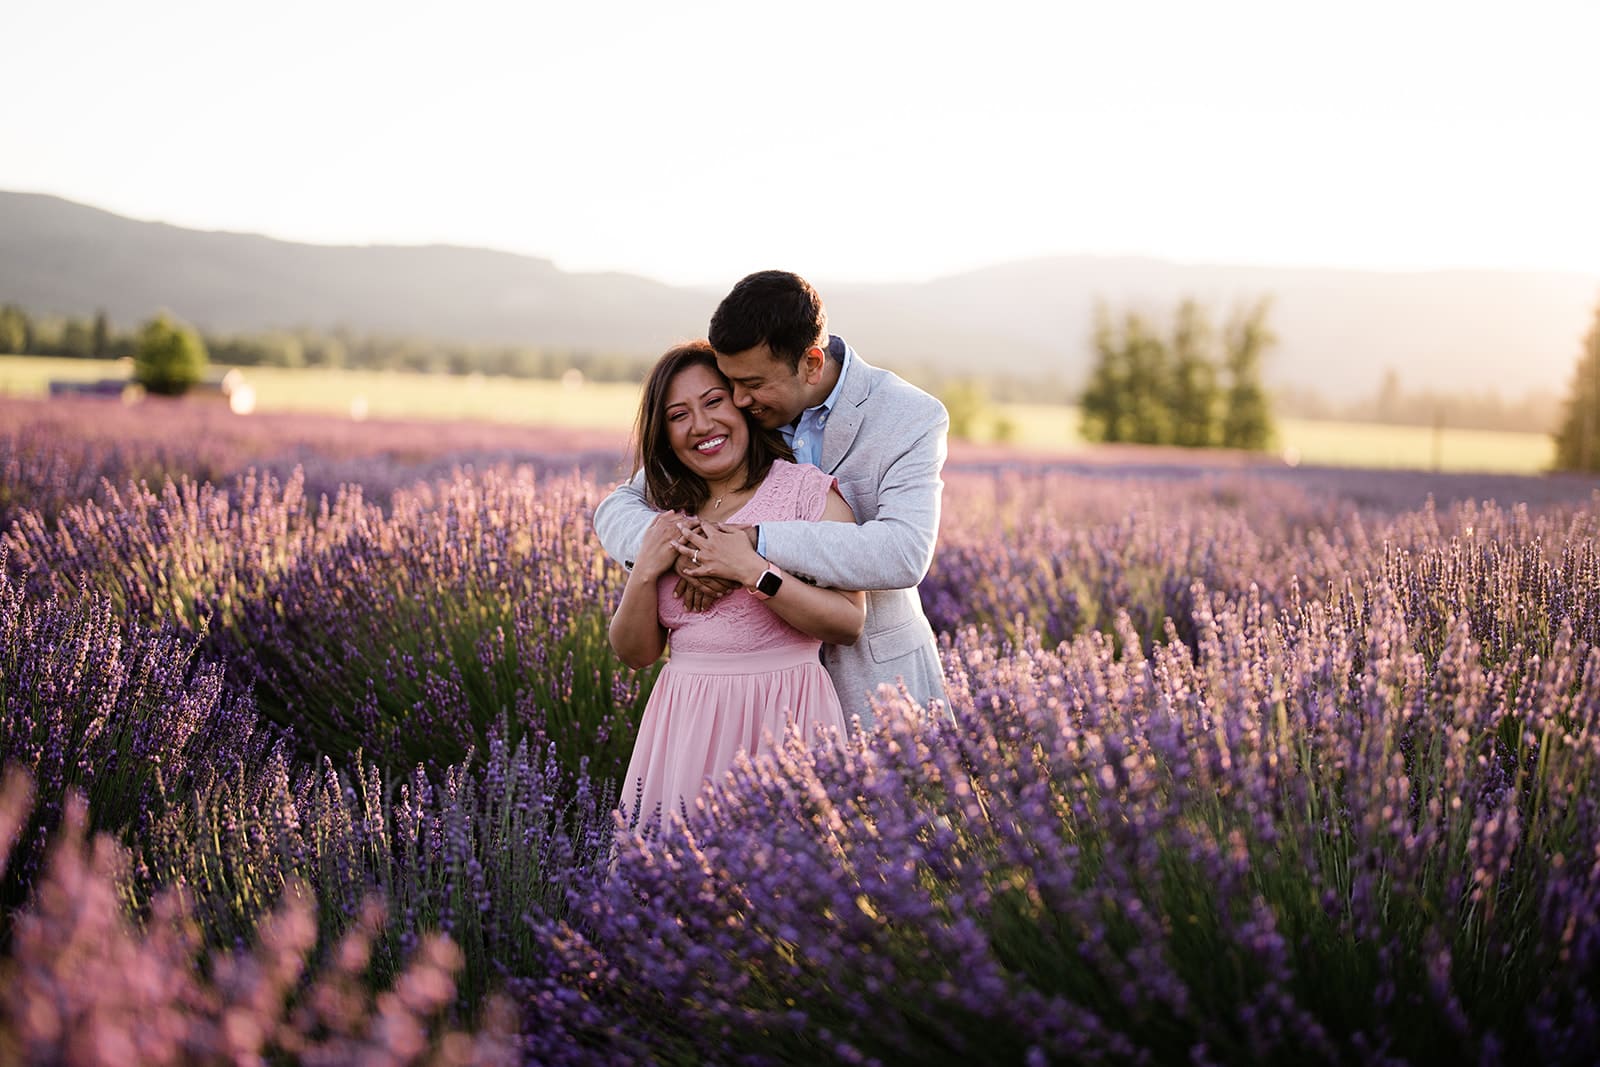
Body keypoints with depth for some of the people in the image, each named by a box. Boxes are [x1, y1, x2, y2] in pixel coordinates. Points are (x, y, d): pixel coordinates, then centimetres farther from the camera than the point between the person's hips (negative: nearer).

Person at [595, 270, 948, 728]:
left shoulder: (911, 419, -13)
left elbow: (904, 555, -28)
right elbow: (617, 509, 0)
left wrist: (754, 539, -35)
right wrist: (678, 548, -25)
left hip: (875, 682, -3)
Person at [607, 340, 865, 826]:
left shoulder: (809, 490, -4)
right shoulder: (668, 517, 10)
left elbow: (849, 624, -11)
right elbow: (635, 653, 9)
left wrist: (752, 571, -19)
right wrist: (646, 569, -7)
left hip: (784, 718, -4)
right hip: (687, 725, 4)